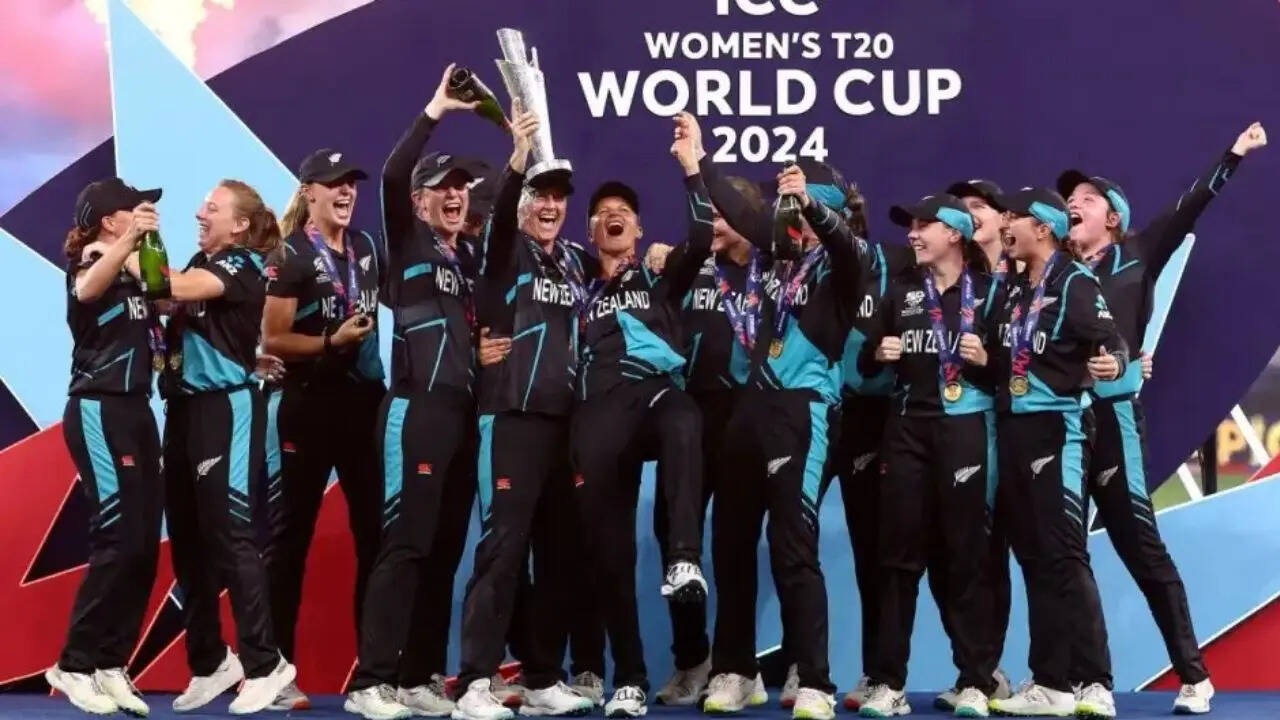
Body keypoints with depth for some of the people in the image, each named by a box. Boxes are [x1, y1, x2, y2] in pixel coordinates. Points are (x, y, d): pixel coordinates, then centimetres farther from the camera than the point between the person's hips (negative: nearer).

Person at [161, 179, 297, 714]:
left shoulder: (244, 267, -7)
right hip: (185, 406, 8)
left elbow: (178, 288, -21)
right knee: (186, 539, 9)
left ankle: (264, 664, -2)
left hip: (226, 407, -8)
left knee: (230, 536, -9)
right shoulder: (200, 262, 16)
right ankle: (209, 662, 19)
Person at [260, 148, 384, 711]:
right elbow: (272, 340, -11)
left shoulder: (367, 248, 11)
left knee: (375, 530, 7)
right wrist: (332, 342, -19)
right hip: (309, 405, -6)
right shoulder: (292, 256, -6)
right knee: (291, 535, 2)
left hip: (365, 400, 6)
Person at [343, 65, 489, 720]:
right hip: (416, 409, -7)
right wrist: (435, 110, -13)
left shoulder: (473, 257, 18)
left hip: (464, 412, 7)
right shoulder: (407, 243, 0)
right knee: (404, 544, -9)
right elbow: (392, 174, -13)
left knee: (445, 550, 7)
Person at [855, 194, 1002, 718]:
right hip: (907, 426, 3)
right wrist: (881, 354, -6)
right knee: (898, 552, 1)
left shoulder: (988, 290, 3)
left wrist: (986, 359, -16)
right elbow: (868, 361, 15)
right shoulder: (901, 288, 12)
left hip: (964, 427, -3)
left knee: (965, 553, -1)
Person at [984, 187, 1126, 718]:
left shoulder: (1075, 283, -8)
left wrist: (1113, 364, -38)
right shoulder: (1014, 287, 14)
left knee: (1064, 555, -10)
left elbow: (1114, 344, -19)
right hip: (1012, 427, 8)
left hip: (1057, 427, -8)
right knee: (1033, 557, 9)